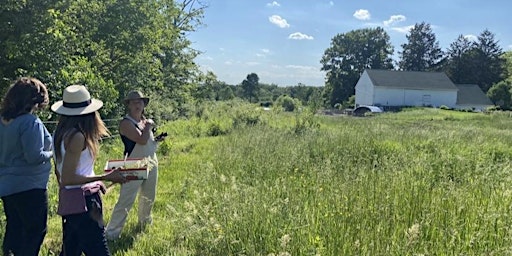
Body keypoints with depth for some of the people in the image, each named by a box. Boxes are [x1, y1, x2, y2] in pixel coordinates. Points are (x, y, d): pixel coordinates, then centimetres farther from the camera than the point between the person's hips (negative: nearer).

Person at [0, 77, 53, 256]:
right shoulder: (31, 122, -19)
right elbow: (34, 156, -23)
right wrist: (51, 154, -6)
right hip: (29, 186, -8)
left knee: (14, 230, 21)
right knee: (35, 231, 4)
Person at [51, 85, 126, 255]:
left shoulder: (60, 133, 8)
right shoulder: (77, 136, -19)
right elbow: (67, 178, -21)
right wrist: (104, 177, -23)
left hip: (68, 200, 10)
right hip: (83, 202, -10)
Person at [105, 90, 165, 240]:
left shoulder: (144, 120, 10)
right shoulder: (126, 123, -15)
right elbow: (142, 140, -28)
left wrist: (157, 139, 3)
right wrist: (148, 126, -14)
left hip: (151, 164, 8)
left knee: (148, 197, 22)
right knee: (125, 201, -8)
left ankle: (144, 221, 44)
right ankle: (112, 232, 2)